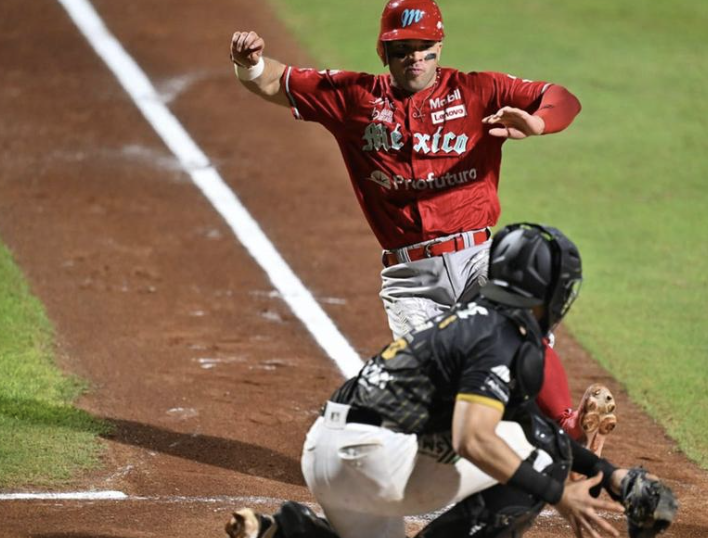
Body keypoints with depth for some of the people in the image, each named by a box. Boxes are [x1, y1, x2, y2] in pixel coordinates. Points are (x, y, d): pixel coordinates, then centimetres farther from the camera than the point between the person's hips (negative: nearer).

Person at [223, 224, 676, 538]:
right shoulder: (502, 340, -10)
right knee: (542, 449, -2)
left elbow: (529, 418, 28)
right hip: (373, 456, -9)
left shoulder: (478, 320, 21)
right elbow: (473, 441, -23)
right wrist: (557, 495, -19)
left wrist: (605, 472, 25)